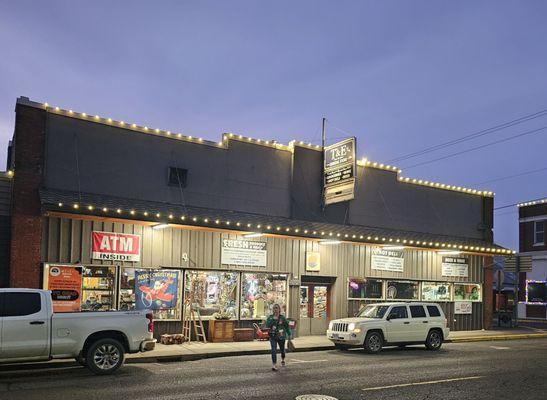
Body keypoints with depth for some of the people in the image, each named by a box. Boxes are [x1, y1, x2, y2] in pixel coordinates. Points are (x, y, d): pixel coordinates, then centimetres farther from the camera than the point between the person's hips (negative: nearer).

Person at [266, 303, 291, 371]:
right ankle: (274, 365, -13)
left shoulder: (282, 318, -3)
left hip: (281, 337, 0)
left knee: (282, 349, 19)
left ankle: (283, 360, 48)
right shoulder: (270, 317, 0)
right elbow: (267, 326, -11)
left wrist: (289, 335, 3)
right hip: (273, 337, 0)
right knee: (273, 351, -14)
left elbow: (287, 326, 3)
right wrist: (273, 319, -20)